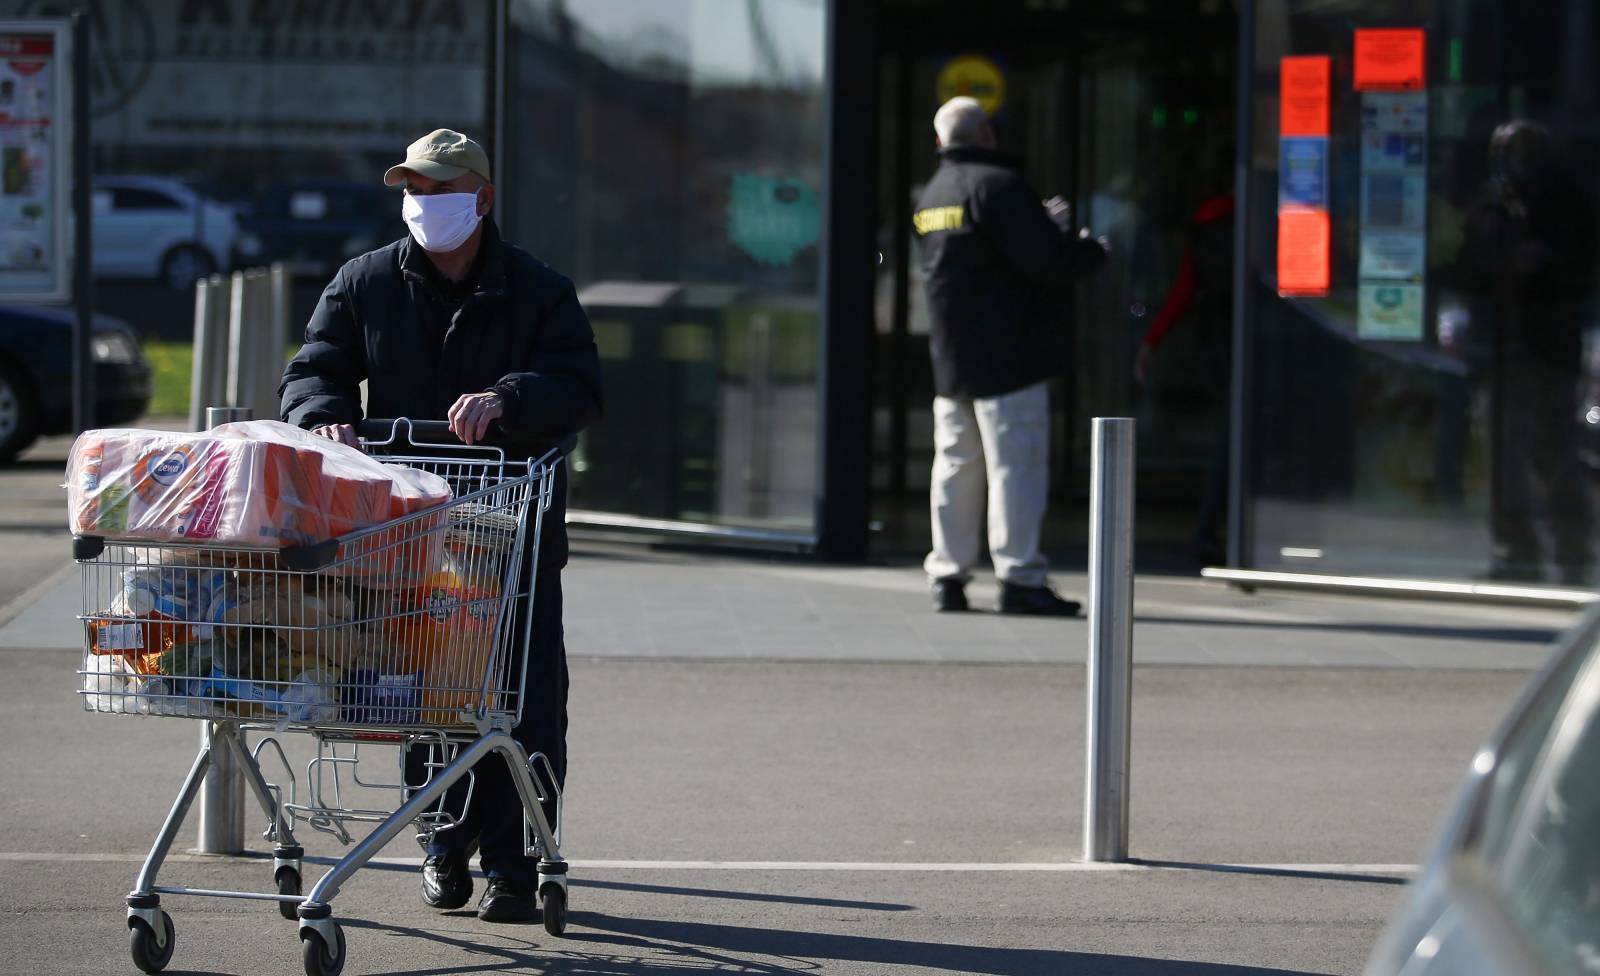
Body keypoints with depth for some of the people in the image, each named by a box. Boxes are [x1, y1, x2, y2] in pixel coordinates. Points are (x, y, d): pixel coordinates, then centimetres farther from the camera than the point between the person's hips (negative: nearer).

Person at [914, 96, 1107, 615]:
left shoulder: (931, 194, 16)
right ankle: (1020, 576, -10)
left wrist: (1049, 226, 22)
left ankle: (947, 574, 12)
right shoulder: (998, 184, -12)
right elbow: (1044, 258, -21)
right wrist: (1090, 250, -1)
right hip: (1007, 353, -8)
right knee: (1016, 462, -7)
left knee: (955, 465, 11)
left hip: (951, 358, 8)